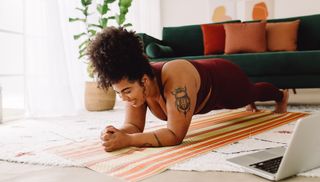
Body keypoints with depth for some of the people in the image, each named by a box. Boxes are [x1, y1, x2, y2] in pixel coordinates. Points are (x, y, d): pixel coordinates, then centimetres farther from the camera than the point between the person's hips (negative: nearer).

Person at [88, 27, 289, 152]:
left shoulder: (176, 79, -52)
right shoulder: (135, 84, -32)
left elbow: (175, 135, -51)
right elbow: (134, 126, -26)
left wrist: (127, 140, -59)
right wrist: (119, 133, -48)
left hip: (223, 80, -4)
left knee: (252, 92, 32)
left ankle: (281, 95, 69)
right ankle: (252, 106, 77)